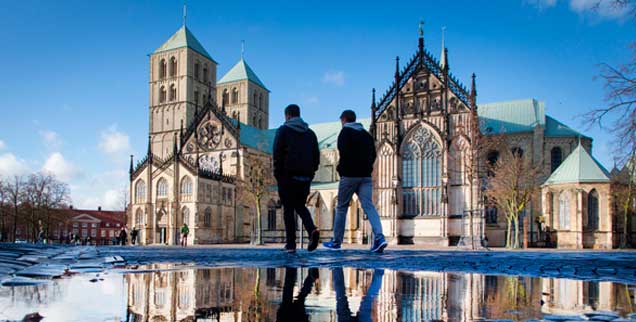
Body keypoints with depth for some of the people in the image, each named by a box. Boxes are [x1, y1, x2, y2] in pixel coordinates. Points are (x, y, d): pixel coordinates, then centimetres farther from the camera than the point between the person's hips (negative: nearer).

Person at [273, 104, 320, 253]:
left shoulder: (283, 130, 2)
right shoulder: (310, 133, 16)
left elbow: (277, 153, -7)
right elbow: (316, 156, 12)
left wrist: (277, 174, -1)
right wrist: (311, 172, 14)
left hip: (288, 175, -4)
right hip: (305, 177, 4)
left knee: (288, 209, 3)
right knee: (300, 206, 16)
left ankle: (291, 244, 1)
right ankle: (312, 230, -10)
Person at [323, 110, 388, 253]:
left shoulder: (345, 132, -3)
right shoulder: (366, 134, 17)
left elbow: (344, 153, -16)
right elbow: (373, 154, 15)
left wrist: (340, 168, -2)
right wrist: (366, 167, 16)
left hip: (349, 175, -5)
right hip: (366, 176, 5)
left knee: (341, 207, 7)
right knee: (368, 205, -3)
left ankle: (336, 241, 15)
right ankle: (379, 237, -21)